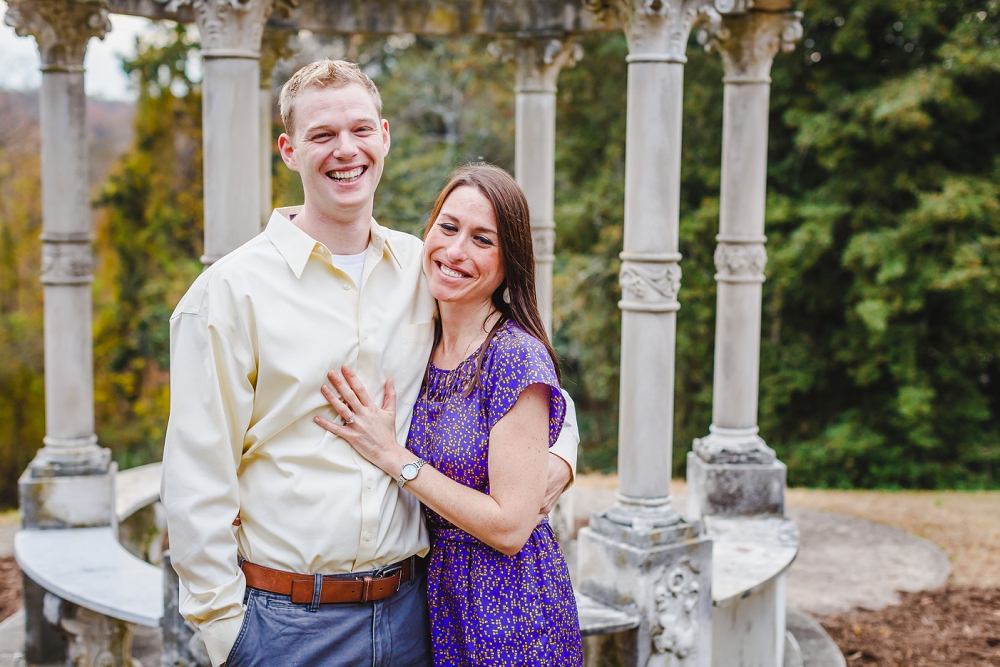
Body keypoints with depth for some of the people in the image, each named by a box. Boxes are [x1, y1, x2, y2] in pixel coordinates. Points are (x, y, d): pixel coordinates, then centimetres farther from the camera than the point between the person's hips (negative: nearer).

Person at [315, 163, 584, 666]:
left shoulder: (517, 357, -19)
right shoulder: (422, 346, 1)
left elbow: (510, 526, -21)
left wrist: (392, 456, -19)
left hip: (508, 613, -6)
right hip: (433, 595, 6)